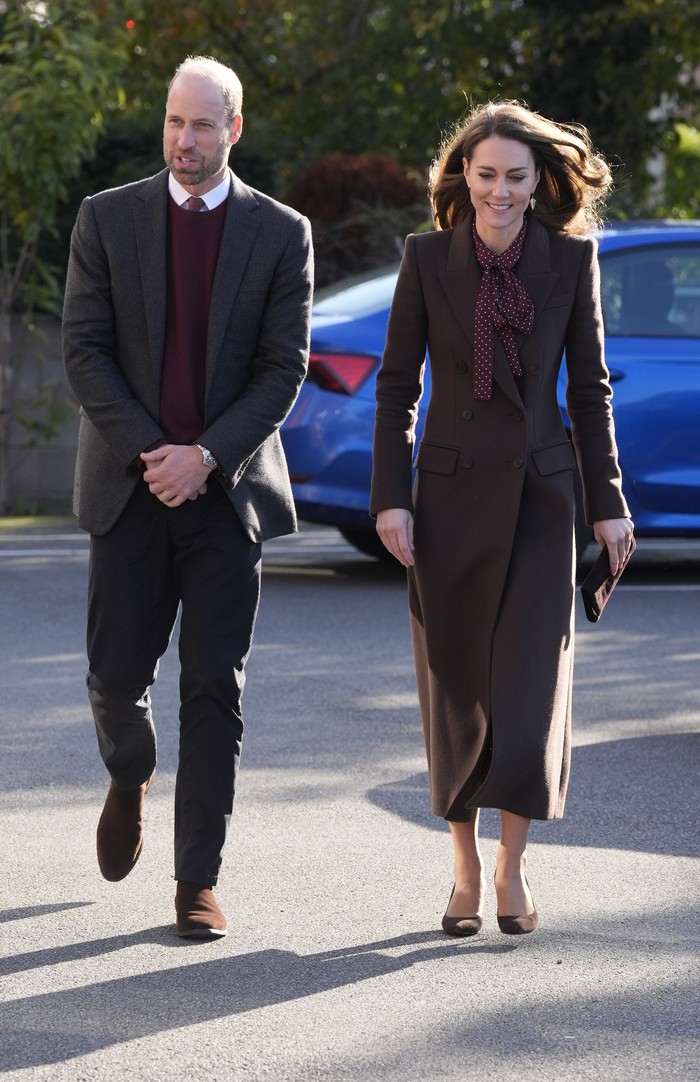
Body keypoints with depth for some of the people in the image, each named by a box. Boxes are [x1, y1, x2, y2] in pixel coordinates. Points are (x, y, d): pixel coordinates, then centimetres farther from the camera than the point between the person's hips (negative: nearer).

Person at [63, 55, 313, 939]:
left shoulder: (281, 234, 2)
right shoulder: (107, 219, 3)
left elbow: (284, 368, -2)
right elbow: (83, 350, -2)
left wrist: (205, 458, -14)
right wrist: (151, 453, -13)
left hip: (227, 491, -1)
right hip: (129, 490, 1)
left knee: (214, 689, -3)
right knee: (116, 674, 3)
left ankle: (198, 882, 2)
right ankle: (129, 778, 38)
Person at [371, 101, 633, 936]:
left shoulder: (571, 258, 1)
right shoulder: (428, 257, -1)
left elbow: (589, 387, 5)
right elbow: (397, 386, 2)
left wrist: (608, 501, 3)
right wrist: (391, 497, -5)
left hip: (539, 495, 0)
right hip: (452, 493, 0)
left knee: (531, 682, -7)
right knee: (456, 687, 5)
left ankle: (512, 866, 6)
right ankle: (465, 870, 16)